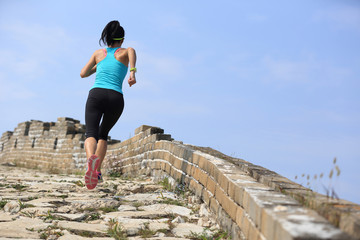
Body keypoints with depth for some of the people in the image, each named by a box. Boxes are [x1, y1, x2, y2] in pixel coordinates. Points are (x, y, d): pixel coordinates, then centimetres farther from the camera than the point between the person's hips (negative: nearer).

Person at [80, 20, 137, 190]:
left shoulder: (99, 53, 23)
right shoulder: (124, 52, 18)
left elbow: (83, 74, 25)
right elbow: (131, 50, -8)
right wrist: (132, 72, -22)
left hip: (96, 94, 0)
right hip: (116, 98, 0)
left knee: (91, 134, -13)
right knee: (103, 134, 22)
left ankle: (91, 158, -47)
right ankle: (97, 171, 12)